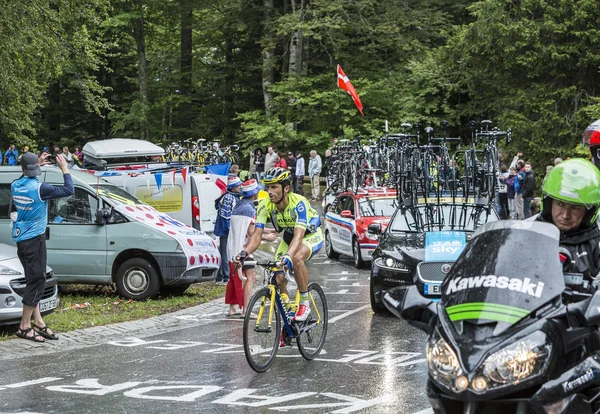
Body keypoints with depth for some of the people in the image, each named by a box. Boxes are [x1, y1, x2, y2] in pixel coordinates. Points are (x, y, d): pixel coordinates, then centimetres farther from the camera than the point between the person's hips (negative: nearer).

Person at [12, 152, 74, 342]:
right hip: (34, 239, -8)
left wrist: (39, 165, 23)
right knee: (37, 281, -2)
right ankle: (24, 327, -2)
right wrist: (64, 169, -5)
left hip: (21, 239, 8)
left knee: (34, 280, 14)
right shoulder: (40, 189, -21)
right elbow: (69, 191, -16)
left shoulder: (15, 186, 0)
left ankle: (38, 323, 16)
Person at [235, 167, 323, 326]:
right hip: (289, 237, 5)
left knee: (297, 258, -37)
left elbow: (299, 235, -47)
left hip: (311, 235, -5)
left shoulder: (298, 203, -35)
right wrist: (245, 252, -46)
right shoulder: (265, 205, -22)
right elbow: (257, 234, -27)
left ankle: (305, 303, -19)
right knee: (279, 279, -10)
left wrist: (288, 256, -64)